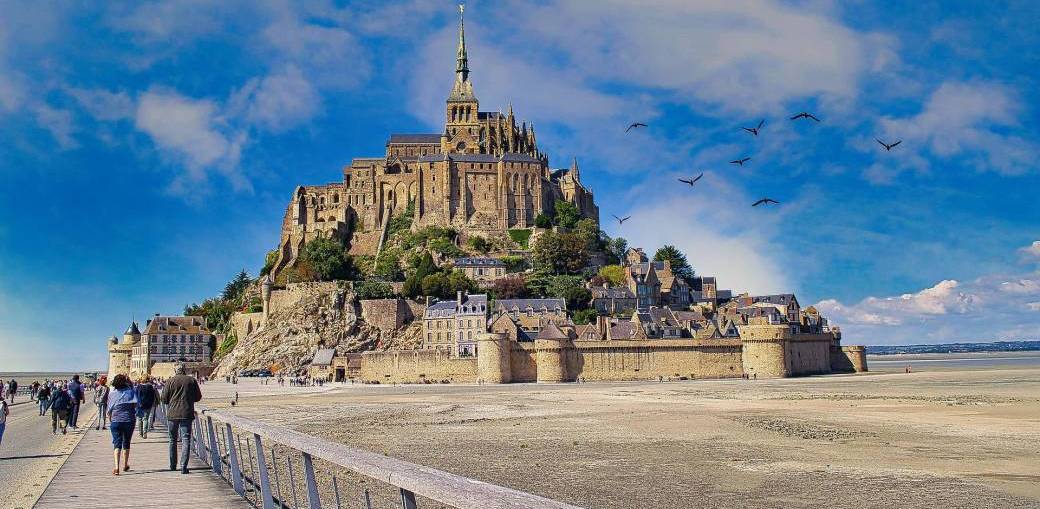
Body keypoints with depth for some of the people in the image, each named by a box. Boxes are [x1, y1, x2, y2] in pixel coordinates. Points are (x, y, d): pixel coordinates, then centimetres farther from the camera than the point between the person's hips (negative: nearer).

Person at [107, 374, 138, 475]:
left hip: (115, 421, 0)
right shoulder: (130, 392, -4)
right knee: (126, 443, 16)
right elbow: (136, 405, -8)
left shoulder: (112, 394, -1)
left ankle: (116, 467, -17)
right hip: (129, 421, 0)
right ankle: (125, 466, 30)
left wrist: (110, 421, 17)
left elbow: (109, 411, 4)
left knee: (117, 444, -1)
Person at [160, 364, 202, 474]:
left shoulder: (170, 381, -2)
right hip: (187, 414, -1)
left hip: (172, 414, 1)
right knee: (186, 440, -1)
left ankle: (173, 465, 27)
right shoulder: (192, 381, 1)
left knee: (173, 440, 16)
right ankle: (183, 467, -10)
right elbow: (198, 397, 7)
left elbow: (163, 399, 0)